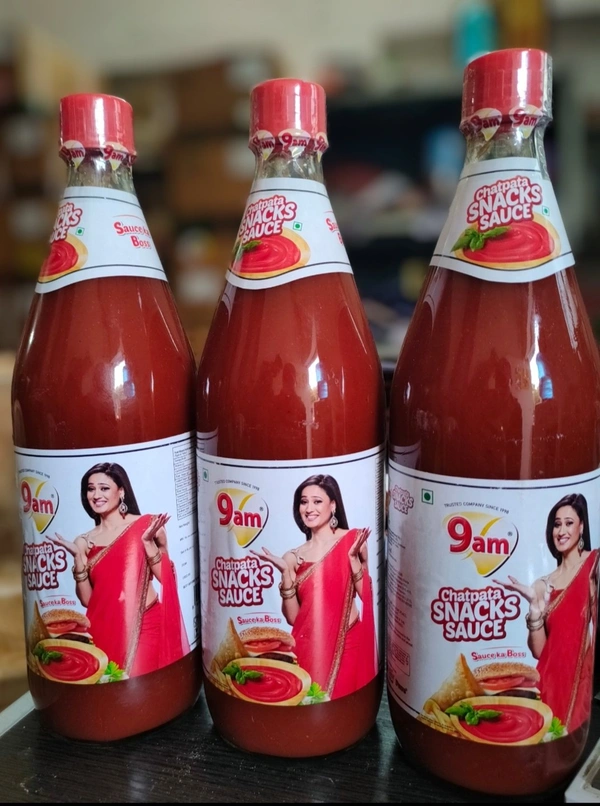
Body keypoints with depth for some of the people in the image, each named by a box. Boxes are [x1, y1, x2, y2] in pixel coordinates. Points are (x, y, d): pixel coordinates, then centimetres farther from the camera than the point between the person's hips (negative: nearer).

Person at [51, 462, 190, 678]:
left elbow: (166, 578, -4)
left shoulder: (147, 525, -3)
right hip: (105, 628, 3)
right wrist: (78, 557, -7)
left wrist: (148, 542, -16)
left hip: (147, 624, -2)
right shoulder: (84, 542, 5)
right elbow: (86, 599, 4)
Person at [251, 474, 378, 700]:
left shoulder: (352, 540, -3)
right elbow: (292, 617, 0)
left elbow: (367, 596, -5)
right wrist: (285, 573, -10)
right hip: (309, 646, 2)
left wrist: (353, 558, -17)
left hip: (348, 644, -2)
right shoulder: (293, 557, 4)